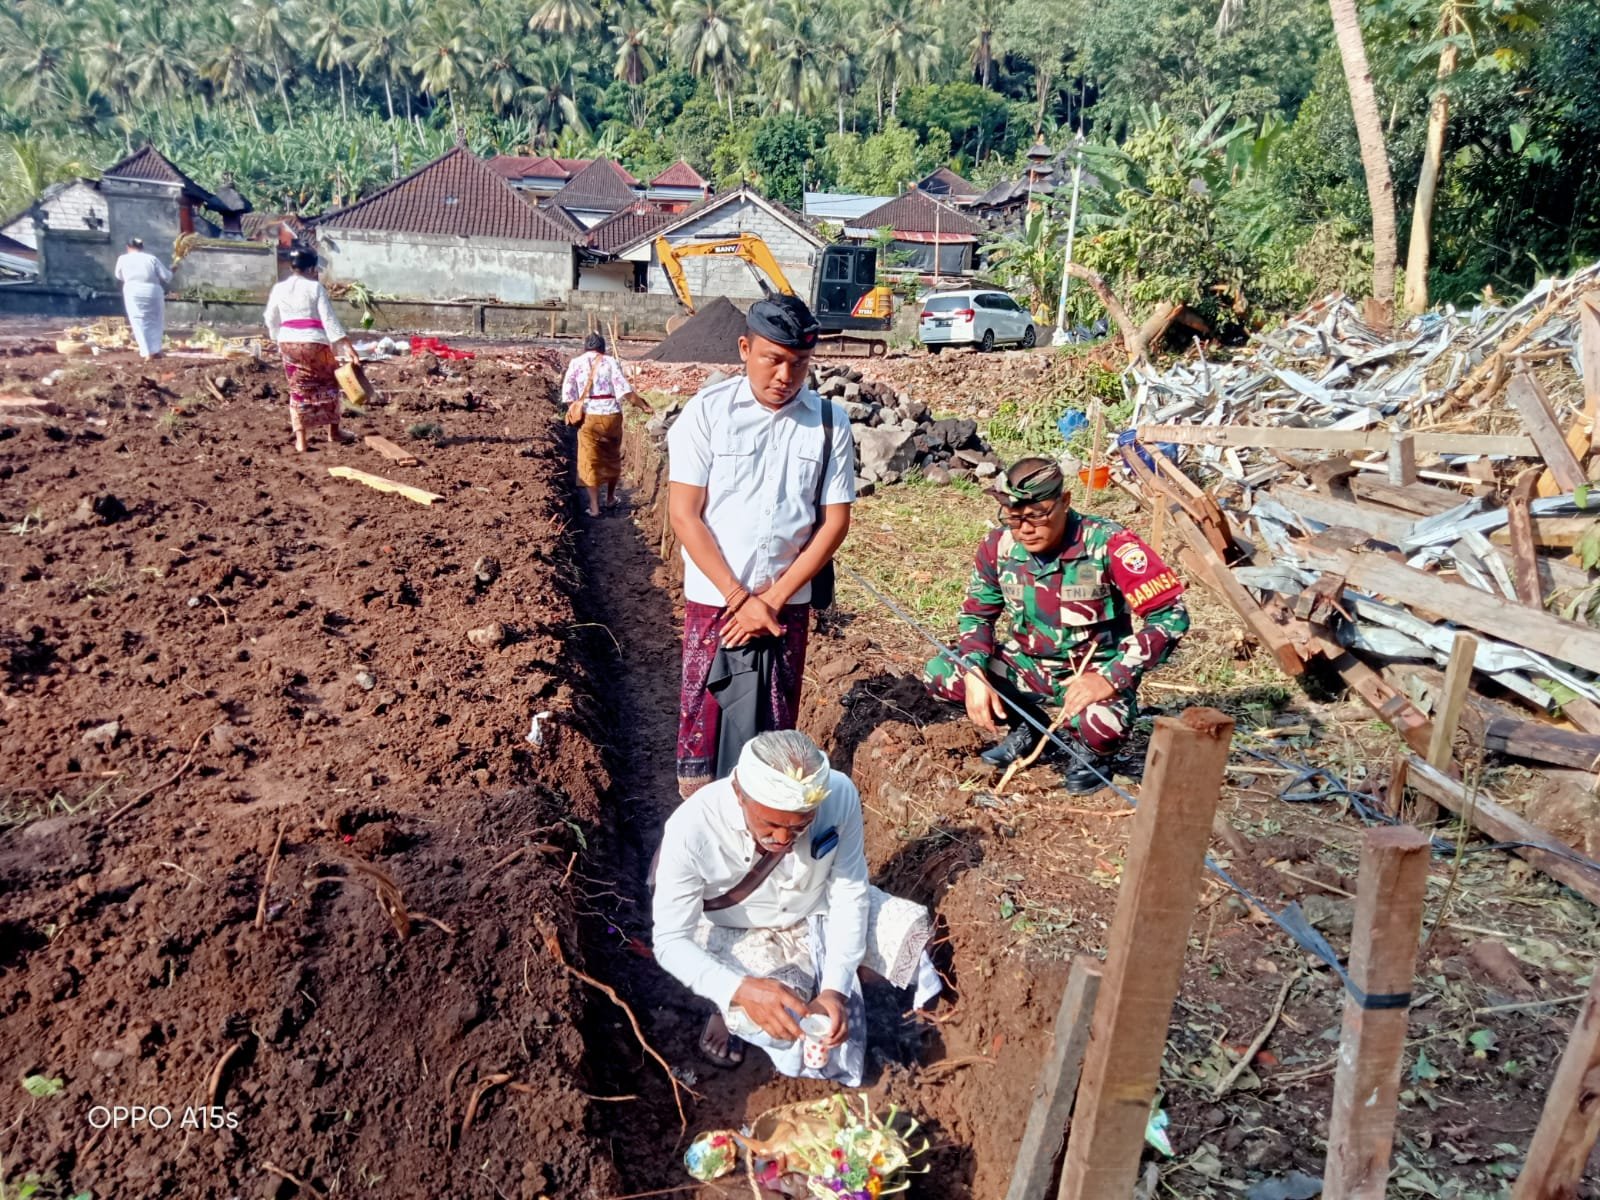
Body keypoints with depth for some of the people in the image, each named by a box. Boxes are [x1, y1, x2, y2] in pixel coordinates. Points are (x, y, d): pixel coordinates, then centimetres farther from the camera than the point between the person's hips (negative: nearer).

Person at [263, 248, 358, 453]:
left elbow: (271, 320, 14)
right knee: (329, 383, 16)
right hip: (314, 343, -4)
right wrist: (346, 345, -16)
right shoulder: (315, 288, -6)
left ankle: (300, 440, 4)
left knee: (298, 389, 11)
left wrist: (279, 340, 30)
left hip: (288, 343, 4)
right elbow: (329, 319, -14)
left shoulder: (279, 289, 7)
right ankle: (333, 431, 22)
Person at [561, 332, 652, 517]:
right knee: (612, 458, 20)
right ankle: (610, 498, 32)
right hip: (612, 416, 1)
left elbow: (568, 394, -1)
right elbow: (625, 391, -8)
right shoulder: (611, 362, 1)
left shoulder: (575, 363, 4)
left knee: (590, 462, 8)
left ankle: (594, 506, 6)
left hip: (588, 417, 0)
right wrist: (644, 406, -1)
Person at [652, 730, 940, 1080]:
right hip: (739, 934, -4)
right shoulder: (690, 828, -34)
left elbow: (850, 894, -16)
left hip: (820, 912, 4)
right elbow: (670, 941, -27)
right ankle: (732, 1010, 8)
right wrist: (741, 988, -44)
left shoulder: (840, 795, -29)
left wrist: (834, 990, -27)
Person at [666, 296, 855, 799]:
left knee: (775, 724, 11)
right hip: (714, 600, -2)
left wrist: (773, 599, -7)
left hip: (788, 602, 2)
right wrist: (739, 598, -12)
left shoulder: (830, 421, -2)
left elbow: (835, 521, -1)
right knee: (705, 718, 5)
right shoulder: (706, 411, -7)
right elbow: (684, 515, -8)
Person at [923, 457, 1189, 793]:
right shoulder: (999, 545, -10)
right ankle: (1026, 726, 12)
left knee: (1100, 723, -38)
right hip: (1028, 665, 5)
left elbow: (1171, 615, -23)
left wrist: (1111, 678, -32)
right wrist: (975, 675, -14)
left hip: (1094, 673, -5)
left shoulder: (1108, 544, -25)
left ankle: (1092, 752, 3)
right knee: (938, 674, -13)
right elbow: (977, 613, 4)